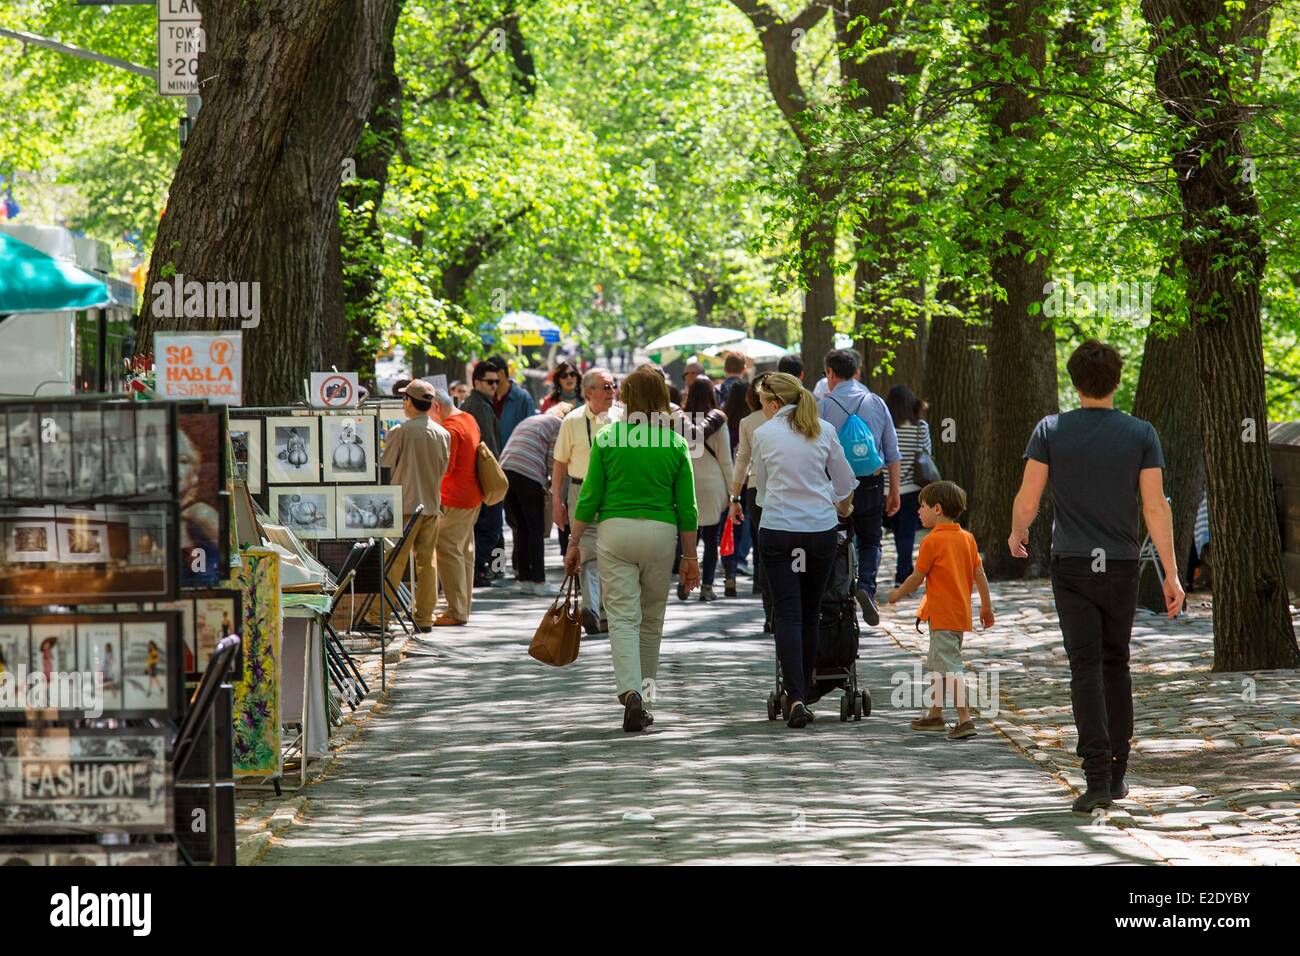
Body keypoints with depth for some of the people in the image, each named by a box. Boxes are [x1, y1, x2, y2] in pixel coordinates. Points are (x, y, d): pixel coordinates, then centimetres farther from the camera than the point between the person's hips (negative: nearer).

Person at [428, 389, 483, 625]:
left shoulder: (450, 429, -18)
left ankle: (456, 611, -9)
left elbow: (445, 467, -21)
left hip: (455, 500, -10)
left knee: (448, 551, -8)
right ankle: (463, 607, 20)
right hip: (472, 497, 10)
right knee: (464, 551, 15)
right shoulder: (468, 420, 13)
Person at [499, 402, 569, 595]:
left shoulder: (530, 420, 30)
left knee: (520, 529, 13)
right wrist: (549, 486, 12)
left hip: (505, 469, 7)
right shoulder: (558, 424, 6)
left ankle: (525, 579, 14)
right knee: (536, 530, 0)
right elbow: (553, 460, -1)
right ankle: (539, 582, -1)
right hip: (528, 475, -7)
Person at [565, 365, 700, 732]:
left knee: (623, 618, -3)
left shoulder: (607, 437, -2)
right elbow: (686, 507, 3)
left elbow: (590, 497, -1)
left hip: (615, 530, -1)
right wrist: (690, 556, 12)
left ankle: (631, 691, -23)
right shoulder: (675, 444, 1)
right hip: (661, 533, 1)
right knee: (652, 620, 16)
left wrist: (574, 543, 8)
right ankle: (645, 694, 24)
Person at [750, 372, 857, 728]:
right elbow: (846, 482, 13)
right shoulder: (824, 431, 6)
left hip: (777, 529, -2)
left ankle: (797, 699, -15)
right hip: (821, 529, 2)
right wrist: (838, 510, 33)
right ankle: (806, 689, 24)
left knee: (787, 614, -3)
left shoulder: (764, 434, 1)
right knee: (811, 612, 15)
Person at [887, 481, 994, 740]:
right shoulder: (967, 538, 7)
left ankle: (965, 719, -17)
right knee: (937, 665, 21)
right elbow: (980, 574, 9)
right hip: (961, 611, 9)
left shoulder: (932, 541, -14)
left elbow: (917, 577, -9)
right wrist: (986, 606, 17)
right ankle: (935, 716, 29)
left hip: (942, 616, -9)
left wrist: (897, 594, 9)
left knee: (950, 668, -10)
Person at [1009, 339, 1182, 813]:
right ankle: (1116, 774, 19)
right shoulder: (1141, 434, -2)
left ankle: (1098, 778, -17)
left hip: (1072, 566, -1)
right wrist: (1171, 574, -2)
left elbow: (1027, 499, -4)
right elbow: (1155, 507, -6)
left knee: (1087, 670, -5)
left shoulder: (1051, 430, -4)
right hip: (1122, 565, 1)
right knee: (1116, 666, 16)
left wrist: (1016, 534, 18)